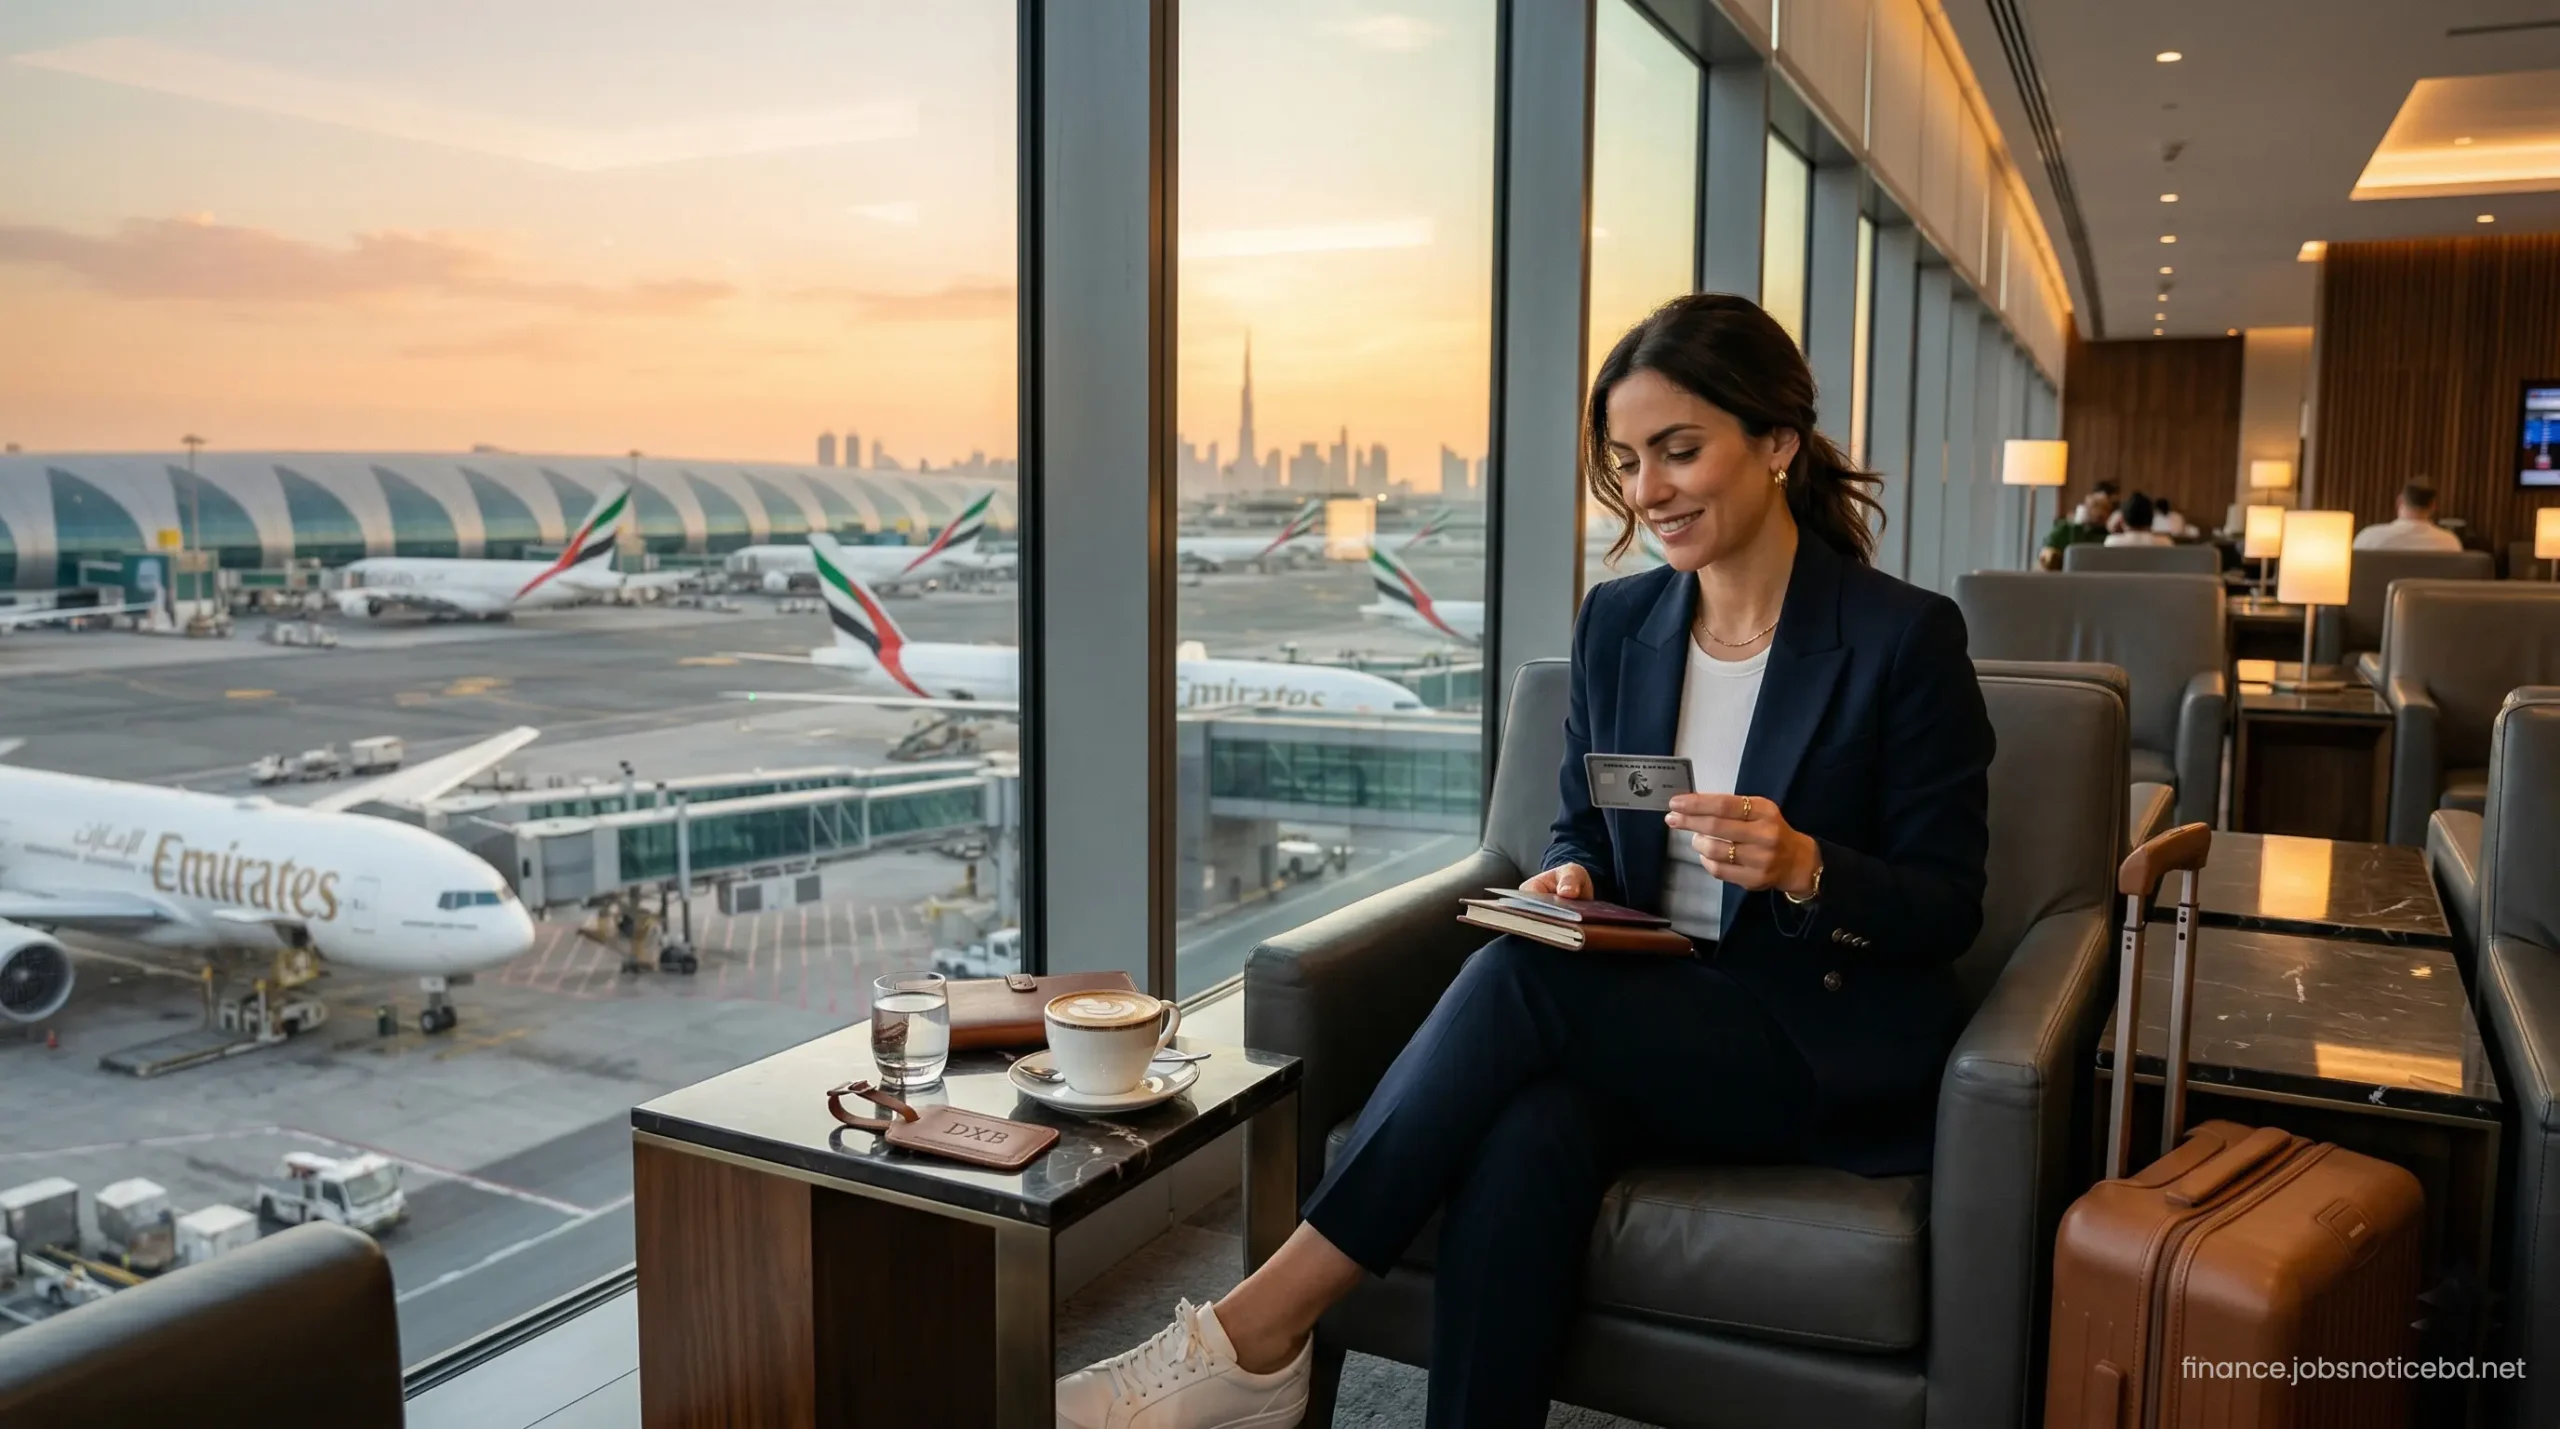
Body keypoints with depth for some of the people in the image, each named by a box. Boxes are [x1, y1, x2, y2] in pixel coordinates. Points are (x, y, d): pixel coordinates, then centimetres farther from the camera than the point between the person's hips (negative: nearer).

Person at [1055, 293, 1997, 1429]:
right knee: (1523, 1144, -33)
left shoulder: (1906, 637, -7)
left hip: (1834, 1044, -4)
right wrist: (1570, 879, -9)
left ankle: (1258, 1333, -24)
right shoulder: (1616, 623, 7)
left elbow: (1947, 909, -4)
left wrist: (1803, 867, -24)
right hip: (1644, 1020, 4)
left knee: (1523, 976, -30)